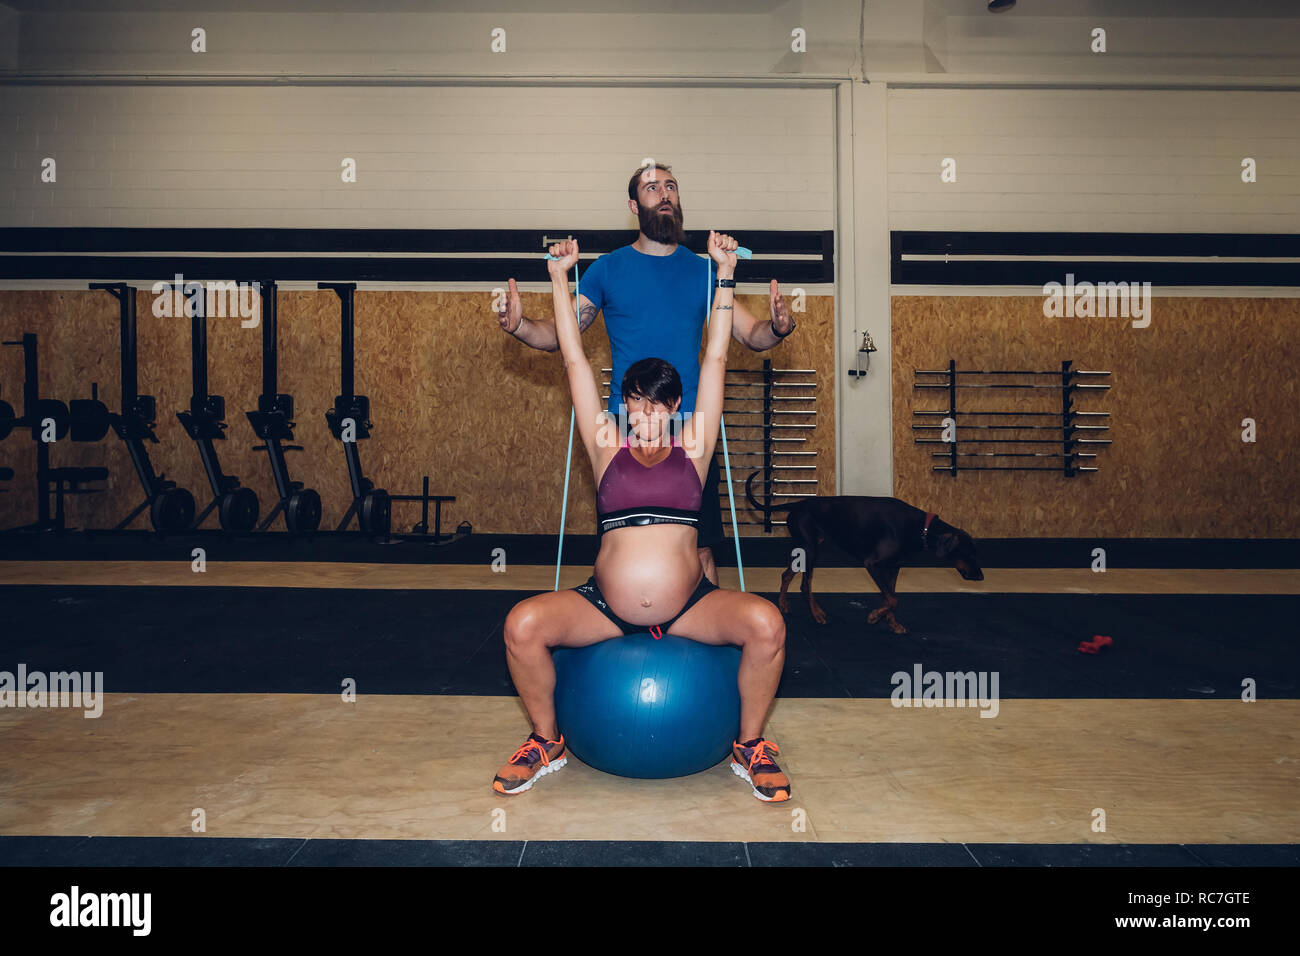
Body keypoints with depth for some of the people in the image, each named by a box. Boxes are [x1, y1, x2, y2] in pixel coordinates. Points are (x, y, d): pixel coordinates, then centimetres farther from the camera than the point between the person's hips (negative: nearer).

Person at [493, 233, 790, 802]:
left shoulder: (693, 447, 8)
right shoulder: (608, 448, 9)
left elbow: (715, 358, 10)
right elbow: (574, 359, 12)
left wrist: (725, 273, 13)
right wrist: (559, 277, 17)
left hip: (690, 606, 0)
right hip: (605, 605, 0)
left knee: (765, 623, -27)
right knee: (522, 625, -23)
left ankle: (750, 746, 0)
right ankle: (547, 741, 5)